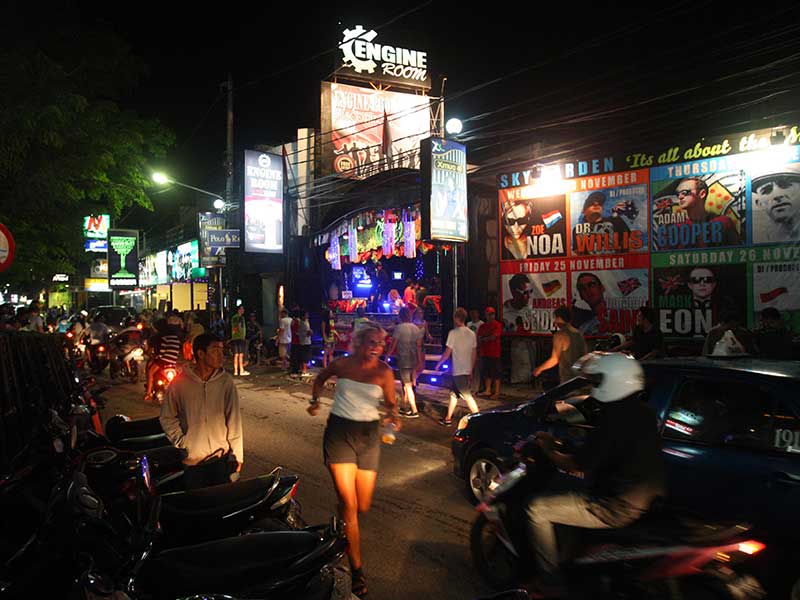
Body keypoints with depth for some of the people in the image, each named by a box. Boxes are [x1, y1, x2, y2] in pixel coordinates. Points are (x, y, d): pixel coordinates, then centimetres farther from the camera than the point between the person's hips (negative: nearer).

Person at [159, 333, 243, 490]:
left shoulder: (226, 381, -7)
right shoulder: (180, 382, -8)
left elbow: (234, 419, -4)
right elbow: (167, 417, 4)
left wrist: (237, 455, -2)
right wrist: (181, 442, -4)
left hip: (222, 459, 0)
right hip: (191, 460, 0)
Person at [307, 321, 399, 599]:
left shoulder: (384, 372, -5)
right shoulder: (342, 364, -4)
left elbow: (391, 403, 4)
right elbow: (320, 379, 16)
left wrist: (393, 417, -17)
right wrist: (315, 401, 2)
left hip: (368, 434, 2)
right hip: (339, 432, -1)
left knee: (363, 507, 9)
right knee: (349, 503, -11)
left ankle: (343, 532, 46)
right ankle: (357, 569, 2)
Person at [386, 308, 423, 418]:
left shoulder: (399, 328, -11)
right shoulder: (416, 328, 5)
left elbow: (393, 344, -9)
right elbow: (419, 346, 7)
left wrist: (388, 354, 4)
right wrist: (419, 361, 14)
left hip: (403, 359, -6)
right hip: (413, 359, 6)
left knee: (407, 385, -2)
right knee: (404, 384, 20)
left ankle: (414, 411, -3)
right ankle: (404, 407, 29)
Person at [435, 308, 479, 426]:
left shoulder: (453, 332, -12)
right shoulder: (471, 334, 8)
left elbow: (447, 352, -12)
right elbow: (474, 353, 11)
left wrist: (438, 363, 2)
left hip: (459, 371, -7)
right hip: (468, 371, 7)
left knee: (467, 396, -5)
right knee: (453, 393, 17)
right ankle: (448, 419, 25)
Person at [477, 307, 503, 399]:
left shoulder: (497, 325, -5)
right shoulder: (482, 326, 13)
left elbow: (493, 337, -14)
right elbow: (479, 339, 8)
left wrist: (483, 339, 0)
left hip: (494, 353, -6)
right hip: (484, 352, 6)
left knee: (496, 374, -2)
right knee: (487, 373, 12)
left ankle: (497, 392, 2)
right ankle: (488, 390, 21)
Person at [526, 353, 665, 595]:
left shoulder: (613, 418, -23)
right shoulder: (642, 412, 5)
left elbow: (578, 465, -18)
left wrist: (548, 449, -1)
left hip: (618, 508, -10)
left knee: (537, 509, -4)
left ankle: (551, 580, 7)